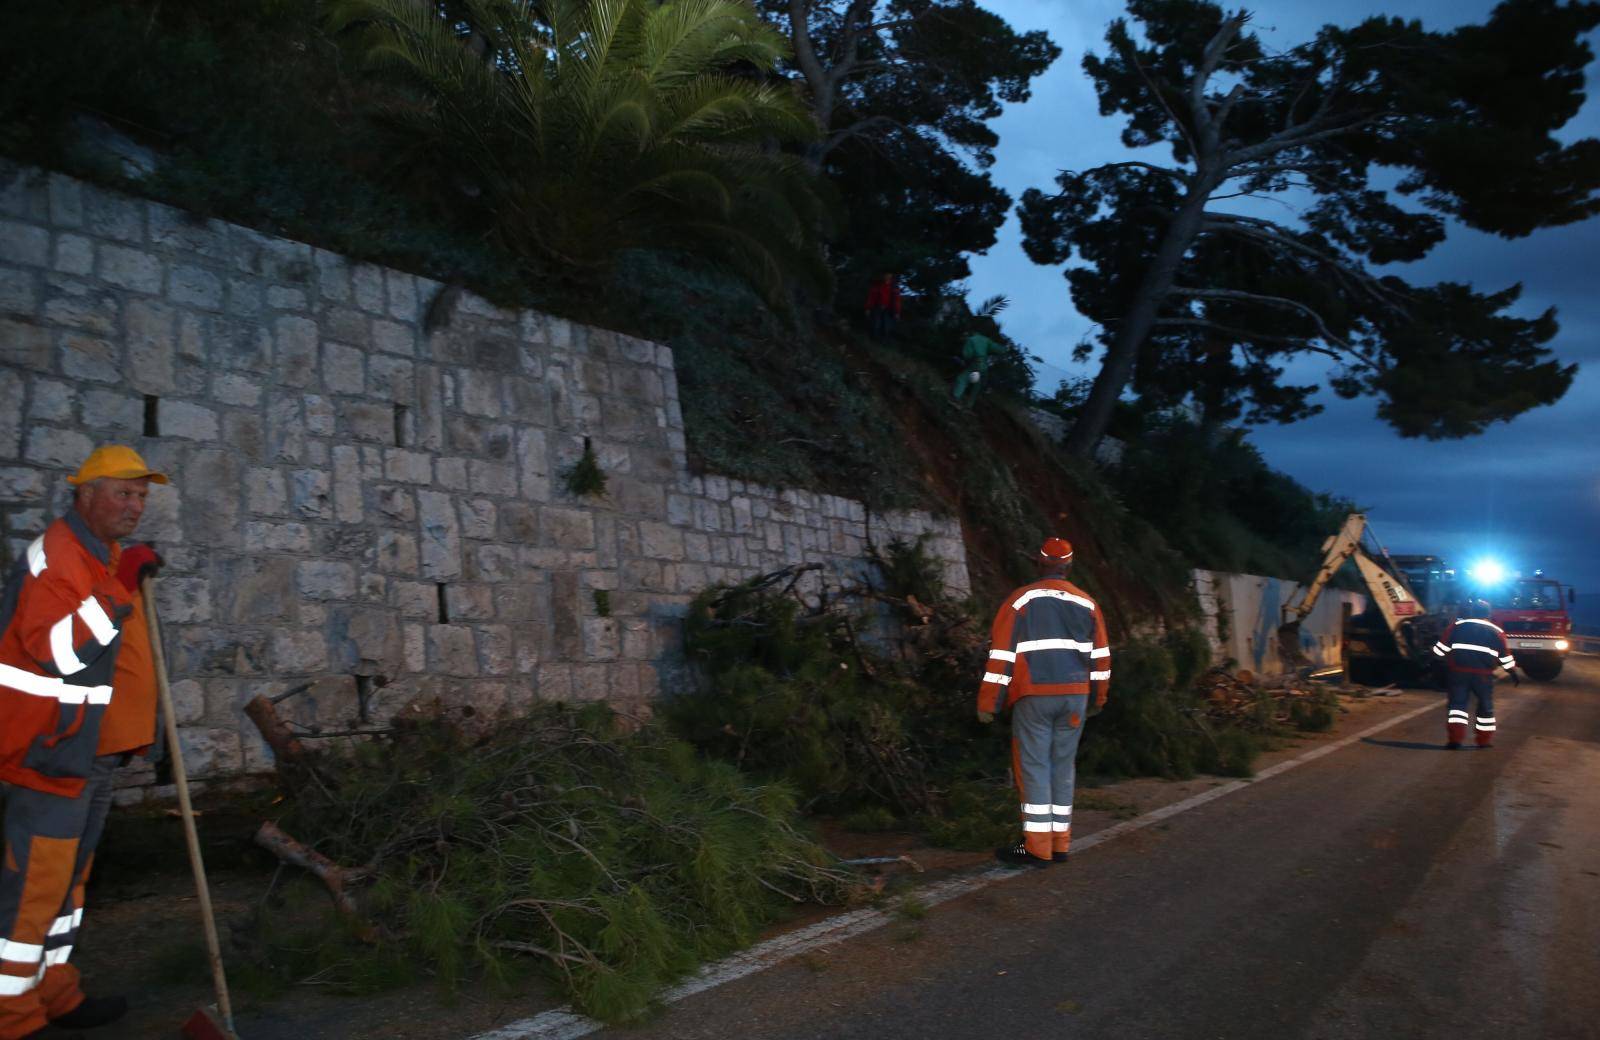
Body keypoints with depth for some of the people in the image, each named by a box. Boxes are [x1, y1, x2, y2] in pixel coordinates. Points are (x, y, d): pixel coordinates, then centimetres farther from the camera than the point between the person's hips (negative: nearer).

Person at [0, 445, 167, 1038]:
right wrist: (119, 587, -25)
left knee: (68, 877, 17)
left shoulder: (106, 556, 16)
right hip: (53, 750, -10)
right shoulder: (56, 553, -16)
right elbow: (59, 649, -27)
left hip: (93, 750, 10)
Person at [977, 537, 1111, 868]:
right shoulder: (1087, 604, 9)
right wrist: (1098, 698, 25)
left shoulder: (1020, 600, -4)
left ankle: (1037, 848, -2)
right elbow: (1100, 655, 13)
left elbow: (1002, 655, -6)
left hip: (1034, 696, -4)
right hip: (1075, 696, 4)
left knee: (1033, 767, 0)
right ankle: (1060, 843, 15)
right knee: (1063, 766, 11)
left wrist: (987, 704, -2)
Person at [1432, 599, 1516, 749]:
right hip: (1483, 674, 1)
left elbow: (1443, 646, 1)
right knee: (1485, 706, 14)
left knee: (1457, 702, 3)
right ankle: (1484, 739, 18)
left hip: (1459, 671, 0)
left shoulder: (1457, 625, 4)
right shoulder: (1496, 630, 7)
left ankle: (1455, 737, -12)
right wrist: (1512, 671, 21)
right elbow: (1504, 654, 10)